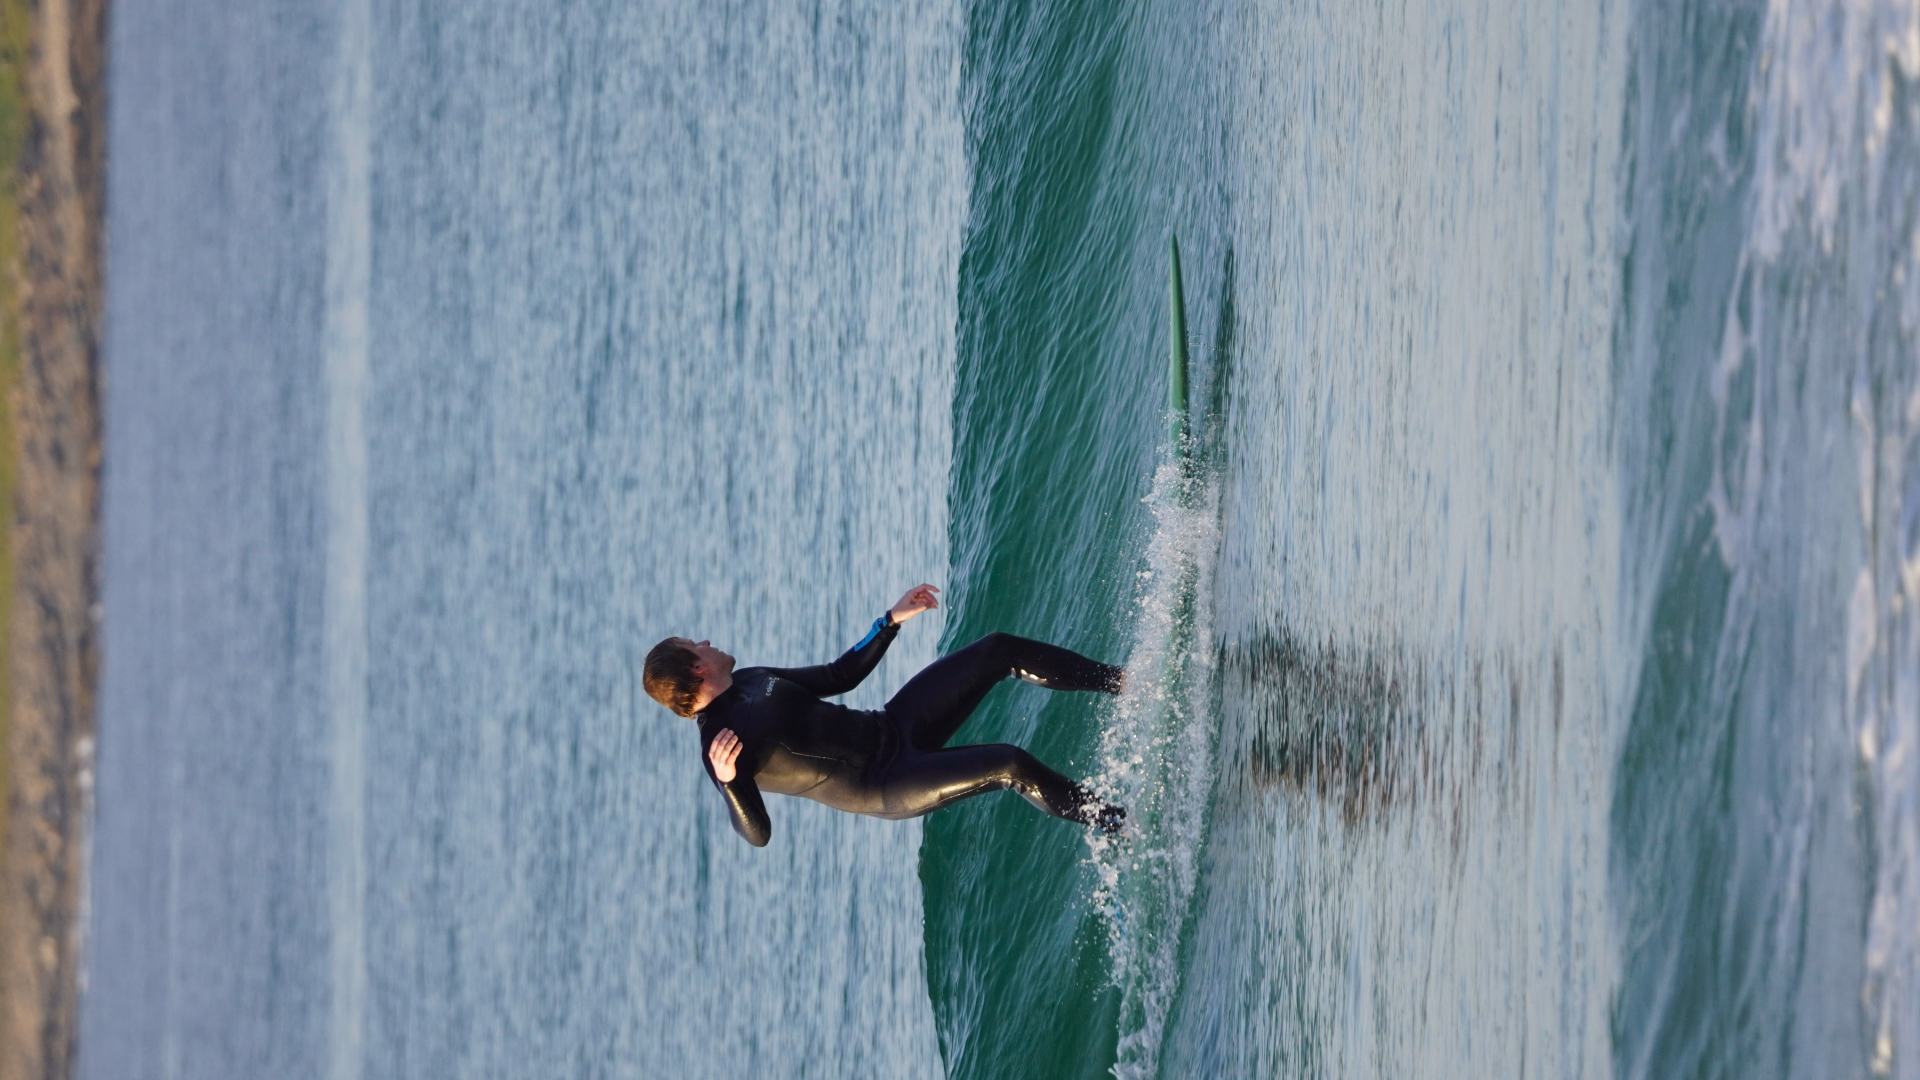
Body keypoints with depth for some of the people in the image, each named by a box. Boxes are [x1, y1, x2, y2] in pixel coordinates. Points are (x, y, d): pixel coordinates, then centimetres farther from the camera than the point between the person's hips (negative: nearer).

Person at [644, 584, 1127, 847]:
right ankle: (1112, 823, -1)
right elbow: (758, 833, -24)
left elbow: (840, 675, 16)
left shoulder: (749, 681, 6)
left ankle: (1120, 682, 15)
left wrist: (894, 619, 12)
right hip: (886, 786, -8)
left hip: (893, 727, 8)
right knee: (1011, 765, -24)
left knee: (999, 650, 0)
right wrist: (728, 780, -43)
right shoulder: (718, 746, -19)